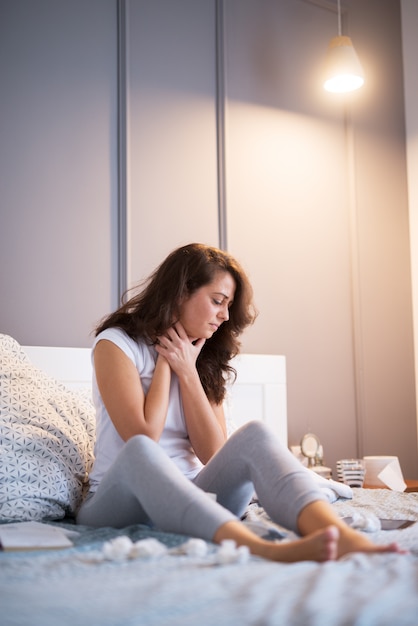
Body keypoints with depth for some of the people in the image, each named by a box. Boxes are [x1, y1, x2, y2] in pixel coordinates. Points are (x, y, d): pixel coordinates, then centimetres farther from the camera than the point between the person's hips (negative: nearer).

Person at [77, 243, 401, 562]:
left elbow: (213, 453, 0)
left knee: (254, 435, -25)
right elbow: (143, 438, -15)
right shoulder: (116, 343, -3)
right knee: (139, 452, -38)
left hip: (192, 500, 4)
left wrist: (187, 372, -4)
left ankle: (343, 537, -52)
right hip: (119, 499, -3)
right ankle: (262, 548, -59)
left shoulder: (205, 359, 12)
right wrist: (165, 363, -6)